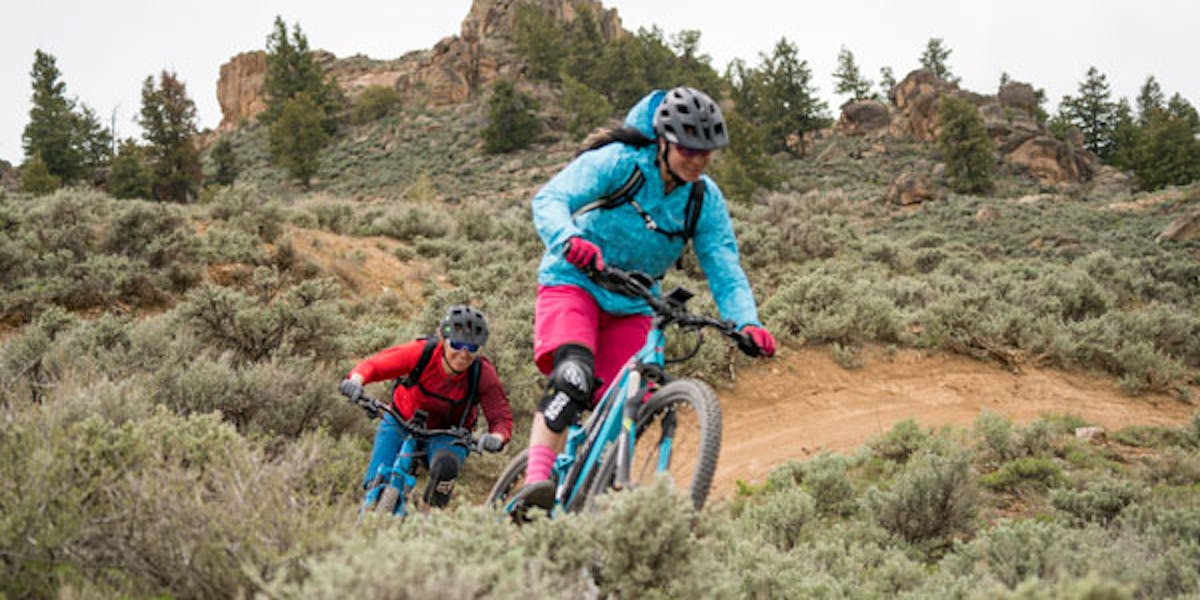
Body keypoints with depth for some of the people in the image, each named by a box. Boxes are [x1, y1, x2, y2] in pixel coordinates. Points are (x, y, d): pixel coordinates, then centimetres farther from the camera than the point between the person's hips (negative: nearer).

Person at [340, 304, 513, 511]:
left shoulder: (483, 374, -25)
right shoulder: (422, 352, -27)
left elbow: (502, 418, -23)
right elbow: (373, 365, -24)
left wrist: (496, 439, -46)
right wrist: (355, 381, -47)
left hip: (446, 435, 0)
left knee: (446, 466, -34)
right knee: (377, 488, -13)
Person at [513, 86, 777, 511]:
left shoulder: (706, 201, -5)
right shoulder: (618, 162, -17)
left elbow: (725, 271, -9)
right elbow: (550, 199, -28)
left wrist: (747, 322, -28)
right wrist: (570, 239, -51)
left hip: (632, 305, 5)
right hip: (574, 281, -5)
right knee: (575, 376, -30)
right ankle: (536, 481, -34)